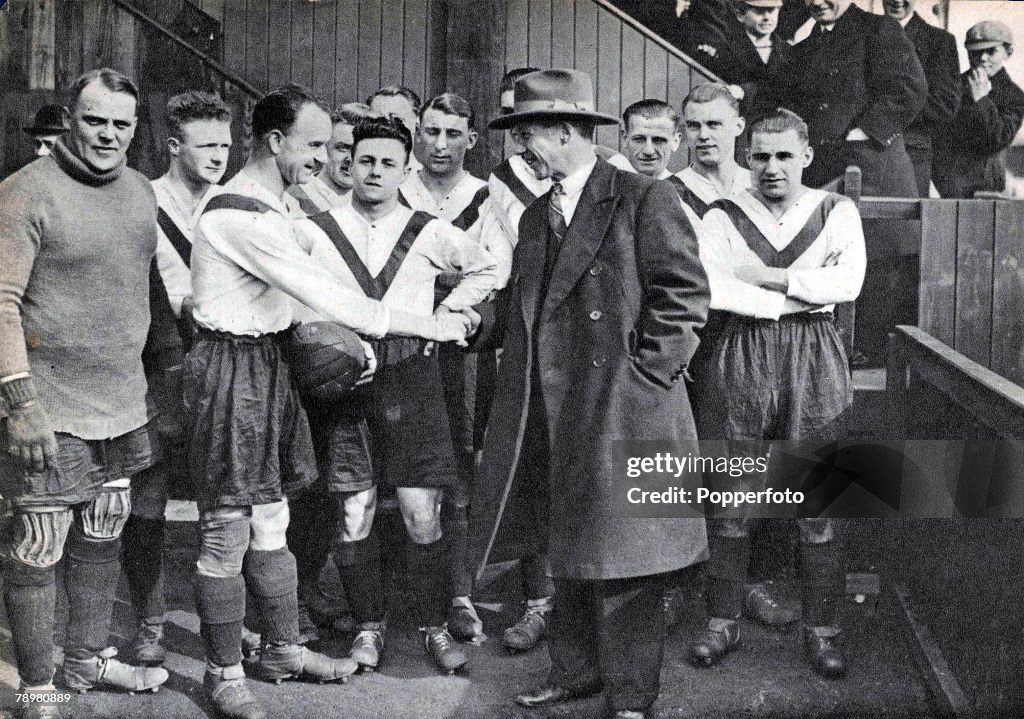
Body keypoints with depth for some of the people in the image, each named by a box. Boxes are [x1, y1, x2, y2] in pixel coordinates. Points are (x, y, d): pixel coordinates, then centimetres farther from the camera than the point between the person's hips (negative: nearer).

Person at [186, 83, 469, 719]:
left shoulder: (278, 203, 10)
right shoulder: (242, 216, -22)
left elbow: (306, 292, 15)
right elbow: (322, 294, -24)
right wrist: (425, 326, -19)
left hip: (270, 362, 9)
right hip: (231, 369, -9)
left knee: (271, 521, 18)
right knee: (229, 533, 2)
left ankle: (284, 647, 30)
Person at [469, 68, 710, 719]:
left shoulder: (645, 199, -7)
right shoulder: (536, 216, 17)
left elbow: (685, 292, -11)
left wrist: (647, 368, -14)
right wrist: (481, 320, 3)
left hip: (623, 412, -7)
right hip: (552, 416, 7)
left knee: (622, 556, -1)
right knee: (568, 553, 16)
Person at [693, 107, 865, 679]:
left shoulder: (837, 212, 7)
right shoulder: (723, 217, 5)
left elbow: (849, 282, -9)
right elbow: (709, 289, -11)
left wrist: (770, 277, -9)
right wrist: (800, 295, -11)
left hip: (814, 361, 0)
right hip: (742, 359, 0)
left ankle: (822, 629, 14)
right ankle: (724, 622, 16)